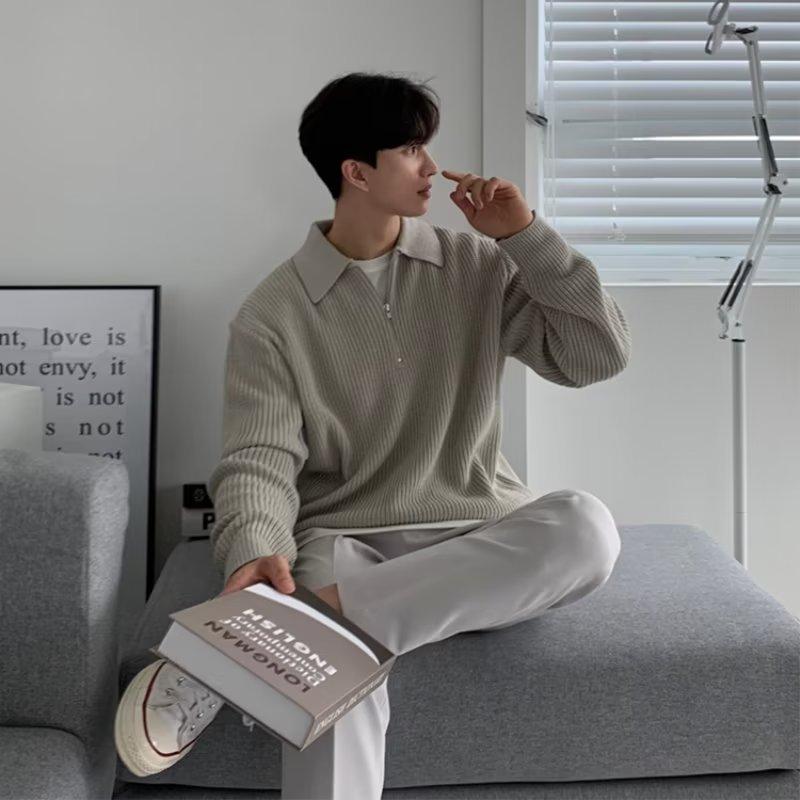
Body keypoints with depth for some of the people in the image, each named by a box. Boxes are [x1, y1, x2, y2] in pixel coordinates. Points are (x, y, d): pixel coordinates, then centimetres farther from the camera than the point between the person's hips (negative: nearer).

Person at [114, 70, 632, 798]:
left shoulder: (478, 266, 7)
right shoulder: (273, 314, -1)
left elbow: (600, 356, 3)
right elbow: (260, 459, -11)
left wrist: (527, 235, -5)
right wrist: (255, 552, -32)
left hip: (477, 539, 4)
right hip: (344, 542, -3)